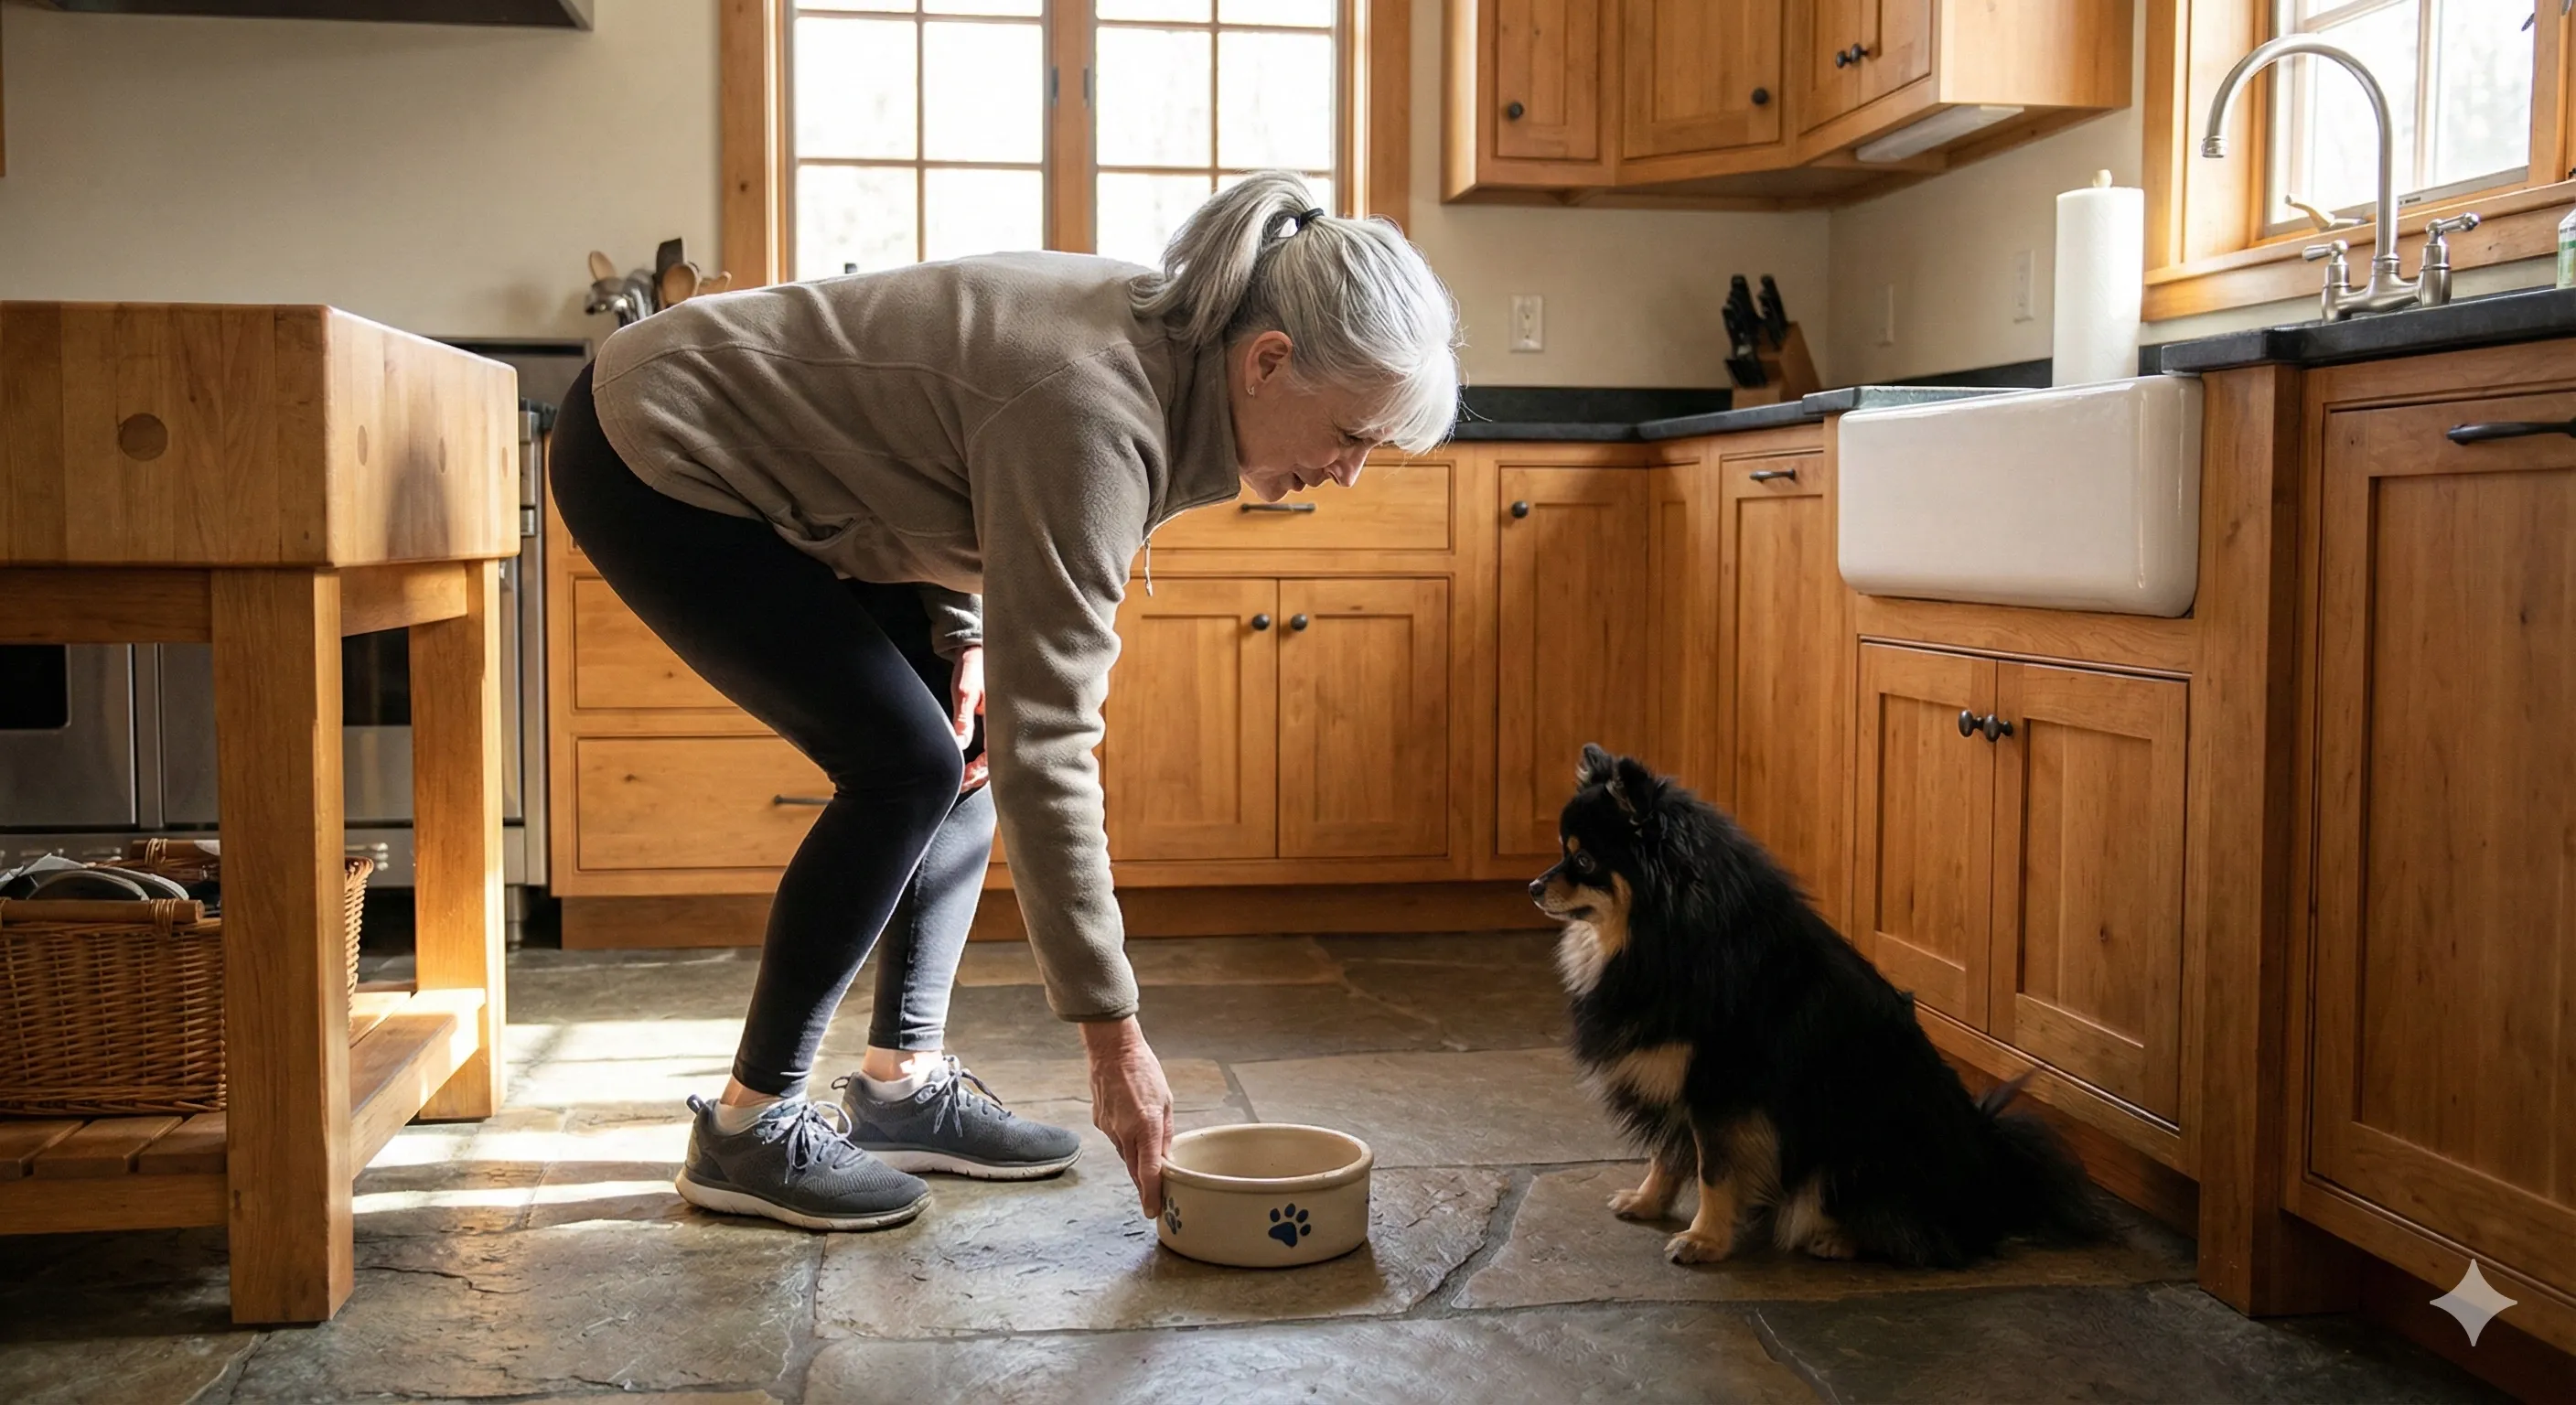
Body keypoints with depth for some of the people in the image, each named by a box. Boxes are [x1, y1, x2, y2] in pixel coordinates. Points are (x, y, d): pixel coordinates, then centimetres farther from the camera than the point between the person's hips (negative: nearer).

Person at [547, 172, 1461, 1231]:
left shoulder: (1164, 336, -5)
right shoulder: (1095, 415, -32)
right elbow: (1048, 748, -32)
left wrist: (963, 630, -3)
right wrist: (1115, 1039, -28)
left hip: (776, 474, 9)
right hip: (653, 461, -9)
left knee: (964, 747, 3)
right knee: (904, 764, -13)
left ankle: (902, 1087, 12)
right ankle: (749, 1127, -1)